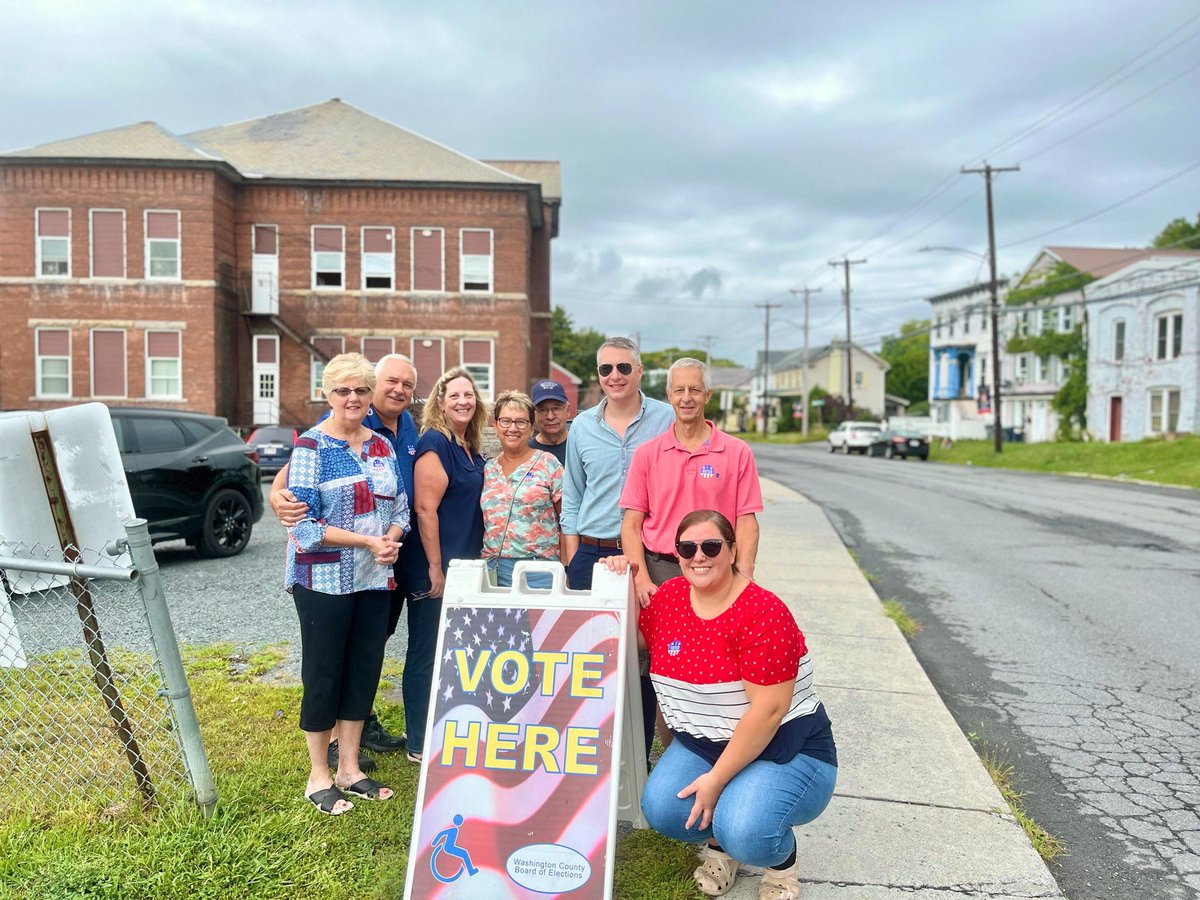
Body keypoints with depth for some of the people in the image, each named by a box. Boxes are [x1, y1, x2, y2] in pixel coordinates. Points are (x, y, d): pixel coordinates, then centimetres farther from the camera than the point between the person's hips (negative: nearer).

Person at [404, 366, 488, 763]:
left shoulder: (470, 449, 12)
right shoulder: (435, 443, -14)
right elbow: (425, 509, -20)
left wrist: (475, 561, 18)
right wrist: (435, 569, -21)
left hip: (463, 569, 9)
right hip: (433, 570, -9)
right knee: (426, 656, 3)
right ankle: (420, 745, 15)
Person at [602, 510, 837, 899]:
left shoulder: (761, 612, -22)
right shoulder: (670, 596, -3)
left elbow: (769, 710, -25)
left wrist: (717, 778, -21)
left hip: (785, 751, -5)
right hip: (702, 745, 5)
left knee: (745, 833, -29)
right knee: (661, 809, -20)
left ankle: (783, 861, 9)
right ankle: (718, 842, 15)